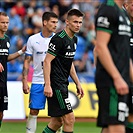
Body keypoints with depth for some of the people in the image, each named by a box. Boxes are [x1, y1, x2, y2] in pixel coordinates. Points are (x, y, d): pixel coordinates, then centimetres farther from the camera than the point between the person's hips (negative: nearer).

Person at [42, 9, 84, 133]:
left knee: (58, 121, 13)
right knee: (69, 119, -11)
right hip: (55, 84, -10)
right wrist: (47, 85, -24)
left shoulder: (74, 39, 14)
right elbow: (47, 61, -18)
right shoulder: (59, 39, -15)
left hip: (63, 84, 10)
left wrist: (77, 83, 21)